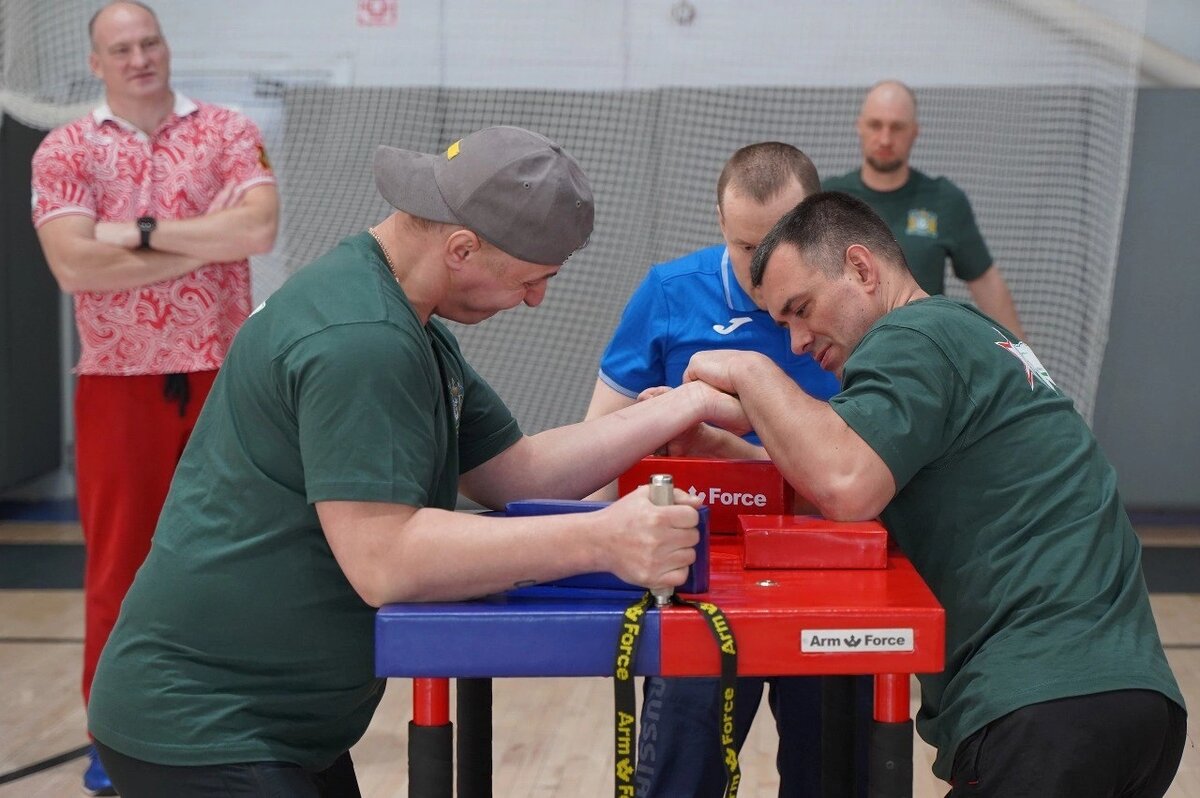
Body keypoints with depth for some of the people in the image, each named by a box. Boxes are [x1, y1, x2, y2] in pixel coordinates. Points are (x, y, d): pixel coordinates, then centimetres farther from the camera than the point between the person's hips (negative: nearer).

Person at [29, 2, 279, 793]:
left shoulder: (229, 132, 3)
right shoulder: (66, 150, 1)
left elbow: (259, 227, -13)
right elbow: (75, 265, -14)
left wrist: (143, 231, -14)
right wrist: (205, 240, -13)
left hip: (225, 378, 1)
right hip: (120, 384, -1)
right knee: (119, 564, 5)